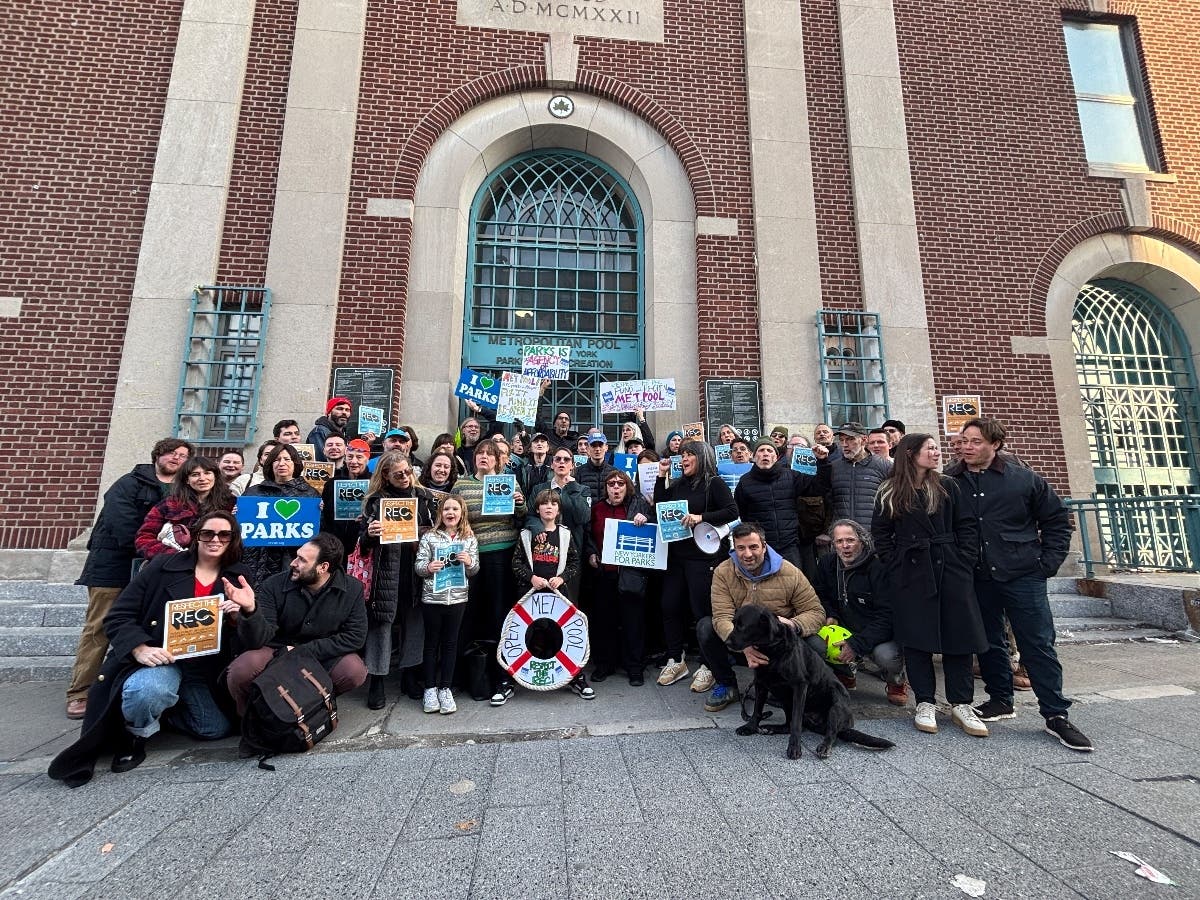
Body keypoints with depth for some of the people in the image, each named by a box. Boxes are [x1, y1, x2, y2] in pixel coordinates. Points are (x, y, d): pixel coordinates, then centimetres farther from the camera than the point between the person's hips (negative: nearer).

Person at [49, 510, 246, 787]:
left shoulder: (237, 578, 2)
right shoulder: (163, 566, -3)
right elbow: (118, 617, -3)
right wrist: (140, 649, -21)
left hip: (206, 672, 3)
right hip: (160, 659, -3)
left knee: (217, 729, -8)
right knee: (146, 690, -36)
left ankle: (160, 709, 21)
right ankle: (133, 735, 0)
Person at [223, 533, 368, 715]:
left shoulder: (352, 589, -14)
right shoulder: (273, 586, -14)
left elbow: (355, 636, -15)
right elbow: (257, 641, -19)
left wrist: (302, 651, -19)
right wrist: (250, 609, -40)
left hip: (324, 656, 0)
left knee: (355, 672, -28)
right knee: (241, 671, -29)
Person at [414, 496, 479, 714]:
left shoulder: (469, 539, 3)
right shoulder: (429, 537, -2)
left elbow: (474, 571, 4)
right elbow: (418, 565, -4)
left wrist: (469, 562, -17)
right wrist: (428, 567, -24)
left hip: (458, 598, 1)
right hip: (432, 598, -1)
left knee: (450, 643, 11)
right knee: (432, 643, 11)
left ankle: (445, 688, 22)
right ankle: (430, 688, 24)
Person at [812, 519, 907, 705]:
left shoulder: (878, 567, -19)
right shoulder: (827, 564, -1)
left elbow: (887, 616, -23)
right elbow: (820, 595, 16)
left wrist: (857, 644, -30)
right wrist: (830, 616, -6)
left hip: (879, 634, -4)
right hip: (845, 631, 5)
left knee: (887, 656, -36)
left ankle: (895, 682, 5)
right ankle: (845, 675, 11)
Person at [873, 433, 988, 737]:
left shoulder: (948, 486, 7)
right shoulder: (890, 493, 2)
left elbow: (967, 527, 5)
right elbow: (880, 534, 3)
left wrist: (963, 562, -4)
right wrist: (896, 565, -4)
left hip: (951, 570, 2)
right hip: (910, 575, -2)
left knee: (958, 635, 4)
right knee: (916, 638, 2)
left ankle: (961, 705, 18)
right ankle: (925, 703, 14)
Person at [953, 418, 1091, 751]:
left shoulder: (1025, 479, -1)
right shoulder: (953, 484, 1)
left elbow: (1058, 521, 6)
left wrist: (1047, 563, -1)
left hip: (1023, 577, -2)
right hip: (977, 579, 2)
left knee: (1039, 645, 3)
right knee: (989, 643, 12)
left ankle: (1056, 714, 15)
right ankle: (1000, 699, 28)